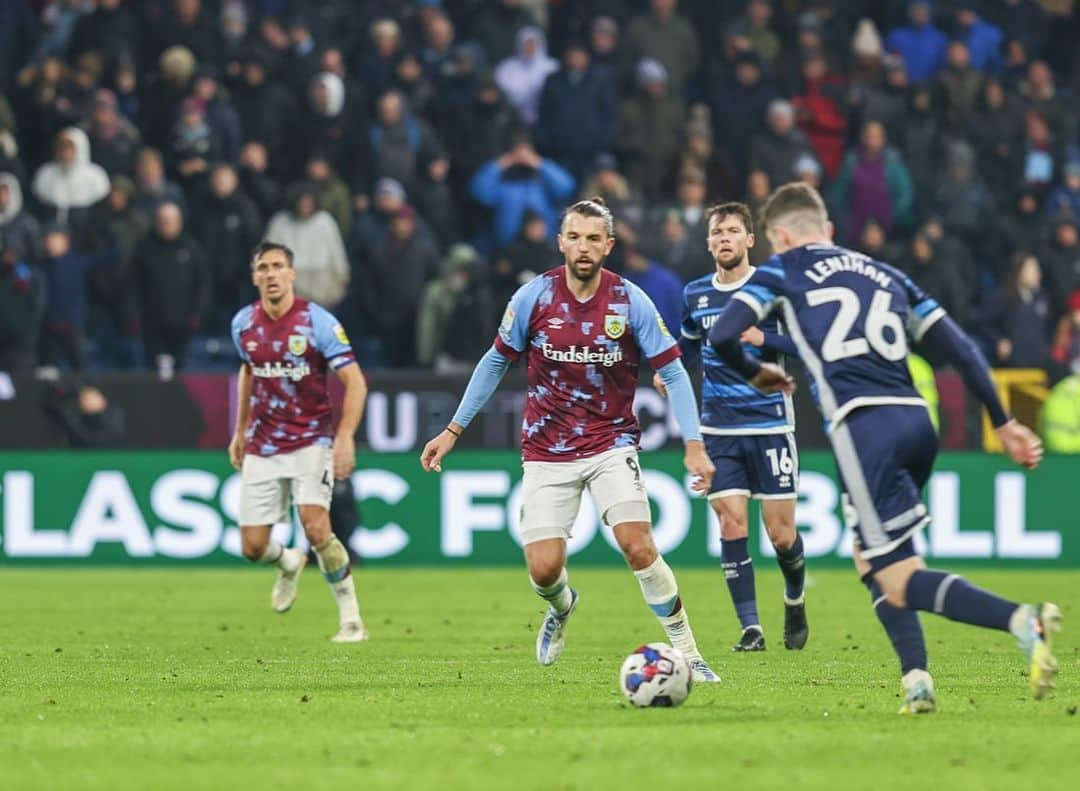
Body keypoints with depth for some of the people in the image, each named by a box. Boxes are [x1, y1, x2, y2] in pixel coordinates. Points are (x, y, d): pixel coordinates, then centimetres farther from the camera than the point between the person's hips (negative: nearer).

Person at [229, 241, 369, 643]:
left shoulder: (318, 322, -13)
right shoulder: (243, 323, 2)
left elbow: (355, 382, -12)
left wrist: (346, 436, -23)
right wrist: (240, 431, 22)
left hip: (312, 440, -4)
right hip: (262, 448, 4)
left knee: (315, 527, -24)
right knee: (253, 547, 0)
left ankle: (351, 617, -8)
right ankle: (289, 564, 39)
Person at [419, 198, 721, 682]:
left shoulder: (631, 302, -9)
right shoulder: (532, 298, -7)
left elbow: (673, 373, -4)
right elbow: (495, 363, 7)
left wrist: (694, 446, -13)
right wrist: (453, 431, 8)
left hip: (611, 445, -1)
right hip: (547, 453, 1)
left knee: (638, 547, -21)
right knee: (543, 569, -6)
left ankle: (687, 653, -8)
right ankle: (561, 608, 33)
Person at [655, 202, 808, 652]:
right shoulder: (695, 294, 8)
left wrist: (763, 339, -24)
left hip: (771, 427, -3)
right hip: (720, 429, 3)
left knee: (781, 534, -1)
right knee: (731, 526, -8)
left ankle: (795, 602, 29)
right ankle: (750, 628, -3)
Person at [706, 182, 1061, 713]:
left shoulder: (782, 271, 12)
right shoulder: (886, 275, 24)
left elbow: (721, 336, 1)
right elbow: (959, 348, 19)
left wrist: (754, 373, 22)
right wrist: (1002, 422, 23)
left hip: (863, 425, -6)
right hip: (916, 421, 6)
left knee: (900, 584, -9)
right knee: (871, 560, 24)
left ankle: (1022, 620, -32)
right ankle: (916, 679, 7)